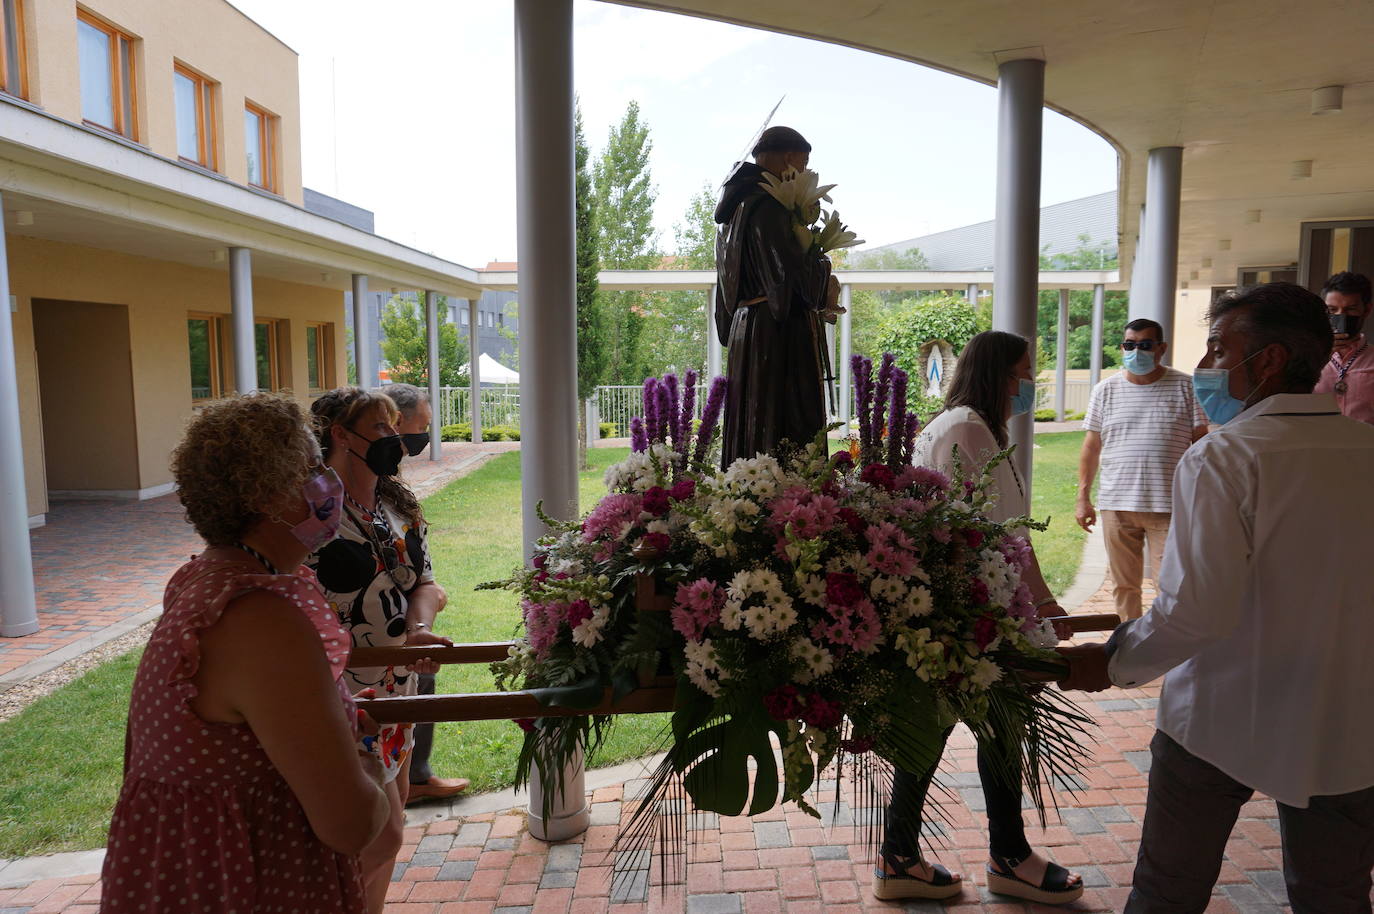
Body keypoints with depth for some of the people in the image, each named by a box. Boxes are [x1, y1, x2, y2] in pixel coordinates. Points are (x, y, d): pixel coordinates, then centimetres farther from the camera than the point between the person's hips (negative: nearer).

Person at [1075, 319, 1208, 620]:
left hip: (1169, 506, -2)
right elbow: (1092, 446, 10)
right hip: (1116, 505, 2)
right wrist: (1083, 498, 5)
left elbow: (1200, 444, 3)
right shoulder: (1106, 390, 8)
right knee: (1123, 585, 10)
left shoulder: (1186, 387, 2)